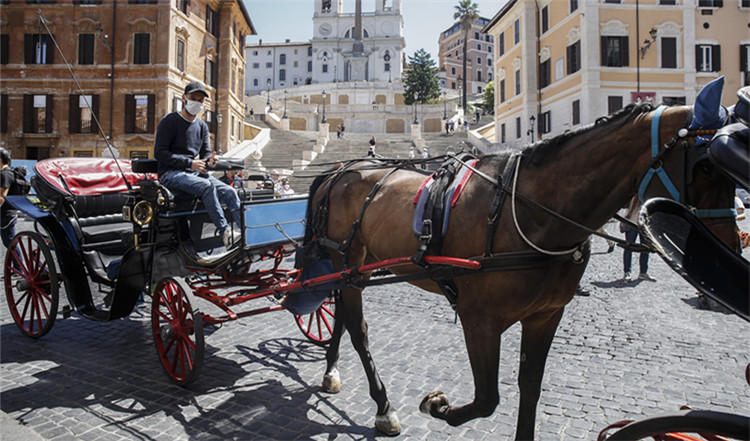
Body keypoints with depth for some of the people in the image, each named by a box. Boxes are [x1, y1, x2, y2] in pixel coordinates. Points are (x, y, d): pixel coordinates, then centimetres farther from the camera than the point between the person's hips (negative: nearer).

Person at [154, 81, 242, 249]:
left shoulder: (202, 126, 18)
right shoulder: (169, 121, -2)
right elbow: (160, 152, -9)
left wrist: (209, 161, -10)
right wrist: (190, 163, -18)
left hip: (195, 172, 6)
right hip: (170, 173, -6)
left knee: (229, 191, -18)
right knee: (207, 186, -35)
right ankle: (225, 233, -38)